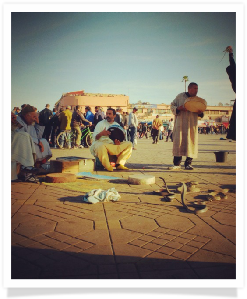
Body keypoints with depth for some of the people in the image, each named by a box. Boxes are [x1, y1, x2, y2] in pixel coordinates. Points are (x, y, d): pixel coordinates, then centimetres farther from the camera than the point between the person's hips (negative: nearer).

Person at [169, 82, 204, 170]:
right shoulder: (180, 96, 4)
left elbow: (200, 112, 20)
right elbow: (172, 106, 6)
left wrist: (200, 112, -5)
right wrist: (179, 108, -15)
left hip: (192, 124, 3)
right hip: (180, 123, -3)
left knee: (191, 142, -1)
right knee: (178, 142, -5)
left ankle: (188, 163, 9)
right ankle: (177, 164, 1)